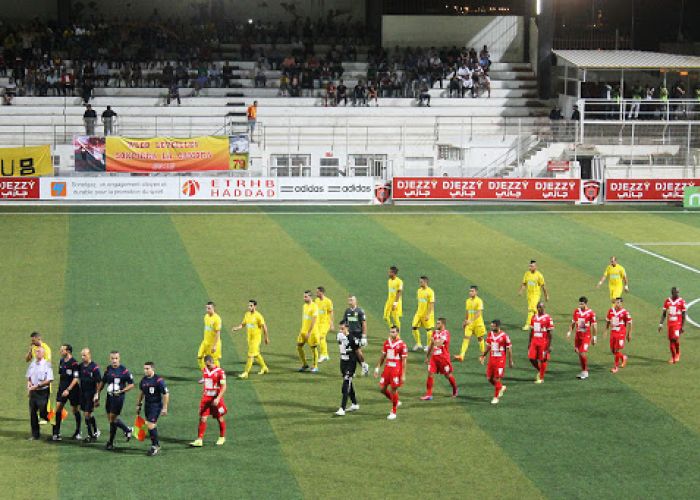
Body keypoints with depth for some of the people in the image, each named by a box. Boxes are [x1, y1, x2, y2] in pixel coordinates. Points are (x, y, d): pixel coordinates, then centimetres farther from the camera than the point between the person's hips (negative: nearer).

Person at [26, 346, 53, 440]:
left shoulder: (47, 365, -11)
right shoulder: (32, 364, 7)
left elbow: (49, 380, -15)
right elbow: (28, 376, 20)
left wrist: (37, 386, -19)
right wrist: (29, 382, -2)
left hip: (43, 391, -5)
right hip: (33, 391, 5)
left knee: (43, 413, -5)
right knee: (32, 413, 6)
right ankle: (35, 434, 16)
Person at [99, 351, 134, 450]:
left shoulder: (124, 370, -11)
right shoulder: (108, 369, 6)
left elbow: (131, 384, -6)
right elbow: (102, 382, 18)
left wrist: (122, 391, -17)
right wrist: (97, 393, 12)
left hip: (118, 397, -6)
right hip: (109, 396, 6)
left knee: (113, 419, -5)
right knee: (110, 418, 11)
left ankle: (111, 442, 7)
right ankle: (127, 430, 33)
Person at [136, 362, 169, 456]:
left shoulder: (158, 380, -15)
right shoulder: (143, 380, 6)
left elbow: (166, 394, -13)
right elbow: (142, 392, 22)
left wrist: (165, 408, -14)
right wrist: (138, 404, 21)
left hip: (156, 405, -7)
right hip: (147, 405, 7)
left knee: (151, 426, -14)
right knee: (152, 426, 13)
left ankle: (155, 446, -1)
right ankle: (156, 445, 25)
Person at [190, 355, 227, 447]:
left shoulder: (220, 372, -15)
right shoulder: (204, 370, 4)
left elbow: (224, 387, -15)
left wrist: (218, 398, -23)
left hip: (216, 399, -5)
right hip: (206, 398, 5)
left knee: (220, 418, 10)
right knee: (202, 418, -4)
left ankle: (222, 437, 30)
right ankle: (199, 440, -4)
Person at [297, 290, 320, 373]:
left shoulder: (314, 306, -15)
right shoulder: (304, 306, 10)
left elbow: (314, 320, -18)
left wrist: (309, 332, -19)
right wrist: (302, 330, 17)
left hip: (312, 331, -8)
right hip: (303, 331, 8)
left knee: (313, 348, 1)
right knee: (299, 347, 5)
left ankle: (314, 367, 12)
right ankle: (304, 364, 18)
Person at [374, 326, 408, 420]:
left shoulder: (402, 344, -10)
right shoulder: (386, 342, 7)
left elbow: (404, 360, -9)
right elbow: (383, 356, 17)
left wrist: (403, 375, -11)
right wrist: (377, 368, 11)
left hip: (396, 370, -6)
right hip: (387, 368, 6)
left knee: (393, 390, -2)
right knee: (382, 388, 5)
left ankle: (394, 412, 12)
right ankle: (396, 402, 29)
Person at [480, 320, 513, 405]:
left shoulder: (504, 336, -14)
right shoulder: (490, 334, 4)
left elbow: (509, 349, -6)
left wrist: (510, 361, -4)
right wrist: (483, 355, 11)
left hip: (500, 360, -6)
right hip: (491, 359, 6)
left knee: (497, 379, -4)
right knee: (489, 378, 7)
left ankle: (496, 397, 8)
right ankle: (501, 387, 33)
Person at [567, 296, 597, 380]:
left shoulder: (591, 313, -8)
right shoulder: (576, 311, 6)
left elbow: (594, 325, -4)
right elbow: (573, 323, 15)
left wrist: (595, 337, -5)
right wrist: (569, 331, 1)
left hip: (586, 335, -5)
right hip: (578, 335, 5)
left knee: (583, 353, -13)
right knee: (579, 353, 8)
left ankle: (585, 372, 0)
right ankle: (583, 371, 20)